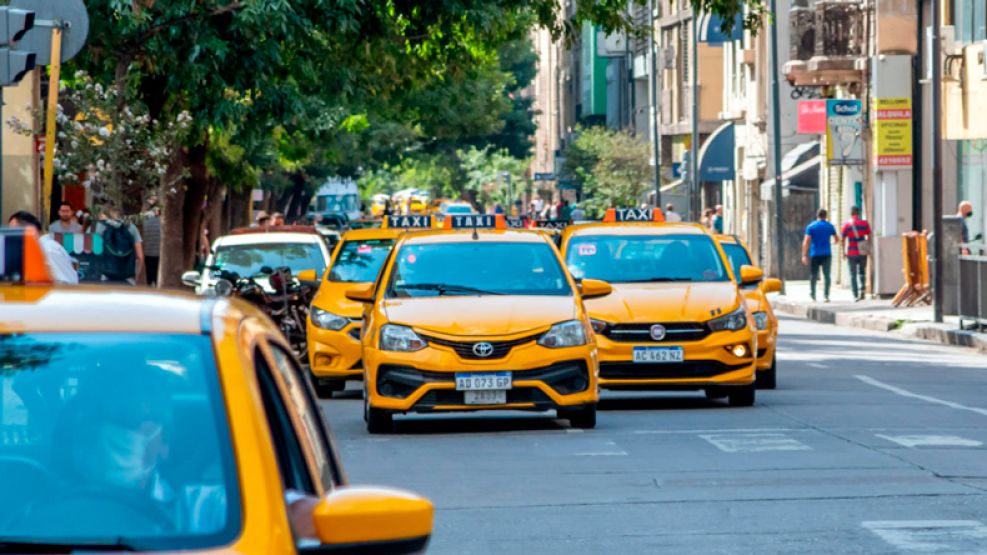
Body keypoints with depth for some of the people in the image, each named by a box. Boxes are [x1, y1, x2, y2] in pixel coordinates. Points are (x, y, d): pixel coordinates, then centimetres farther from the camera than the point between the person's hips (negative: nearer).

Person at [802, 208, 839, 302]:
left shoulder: (811, 227, -2)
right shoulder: (830, 226, 3)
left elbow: (806, 242, -9)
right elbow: (837, 239, 15)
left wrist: (804, 255, -9)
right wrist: (834, 241, 39)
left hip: (815, 254, 0)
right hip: (827, 254, 0)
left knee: (813, 275, 11)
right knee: (826, 275, 0)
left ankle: (812, 294, 17)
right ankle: (826, 295, -8)